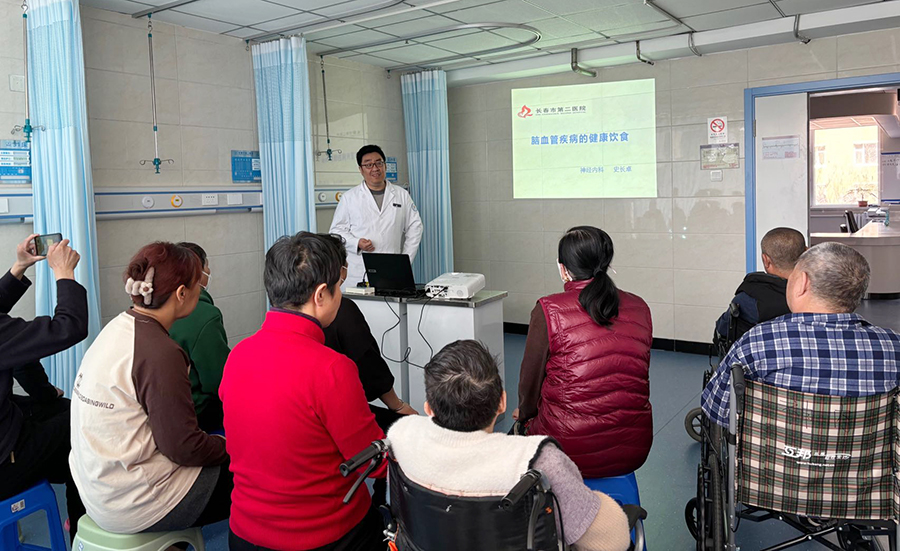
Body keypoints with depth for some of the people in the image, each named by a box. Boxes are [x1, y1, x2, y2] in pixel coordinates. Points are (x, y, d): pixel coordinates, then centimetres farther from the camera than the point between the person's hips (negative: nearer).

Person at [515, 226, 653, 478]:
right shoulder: (639, 308, 3)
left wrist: (524, 413, 21)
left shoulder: (548, 311, -12)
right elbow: (637, 380, 14)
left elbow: (531, 381, -1)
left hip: (571, 452, -5)